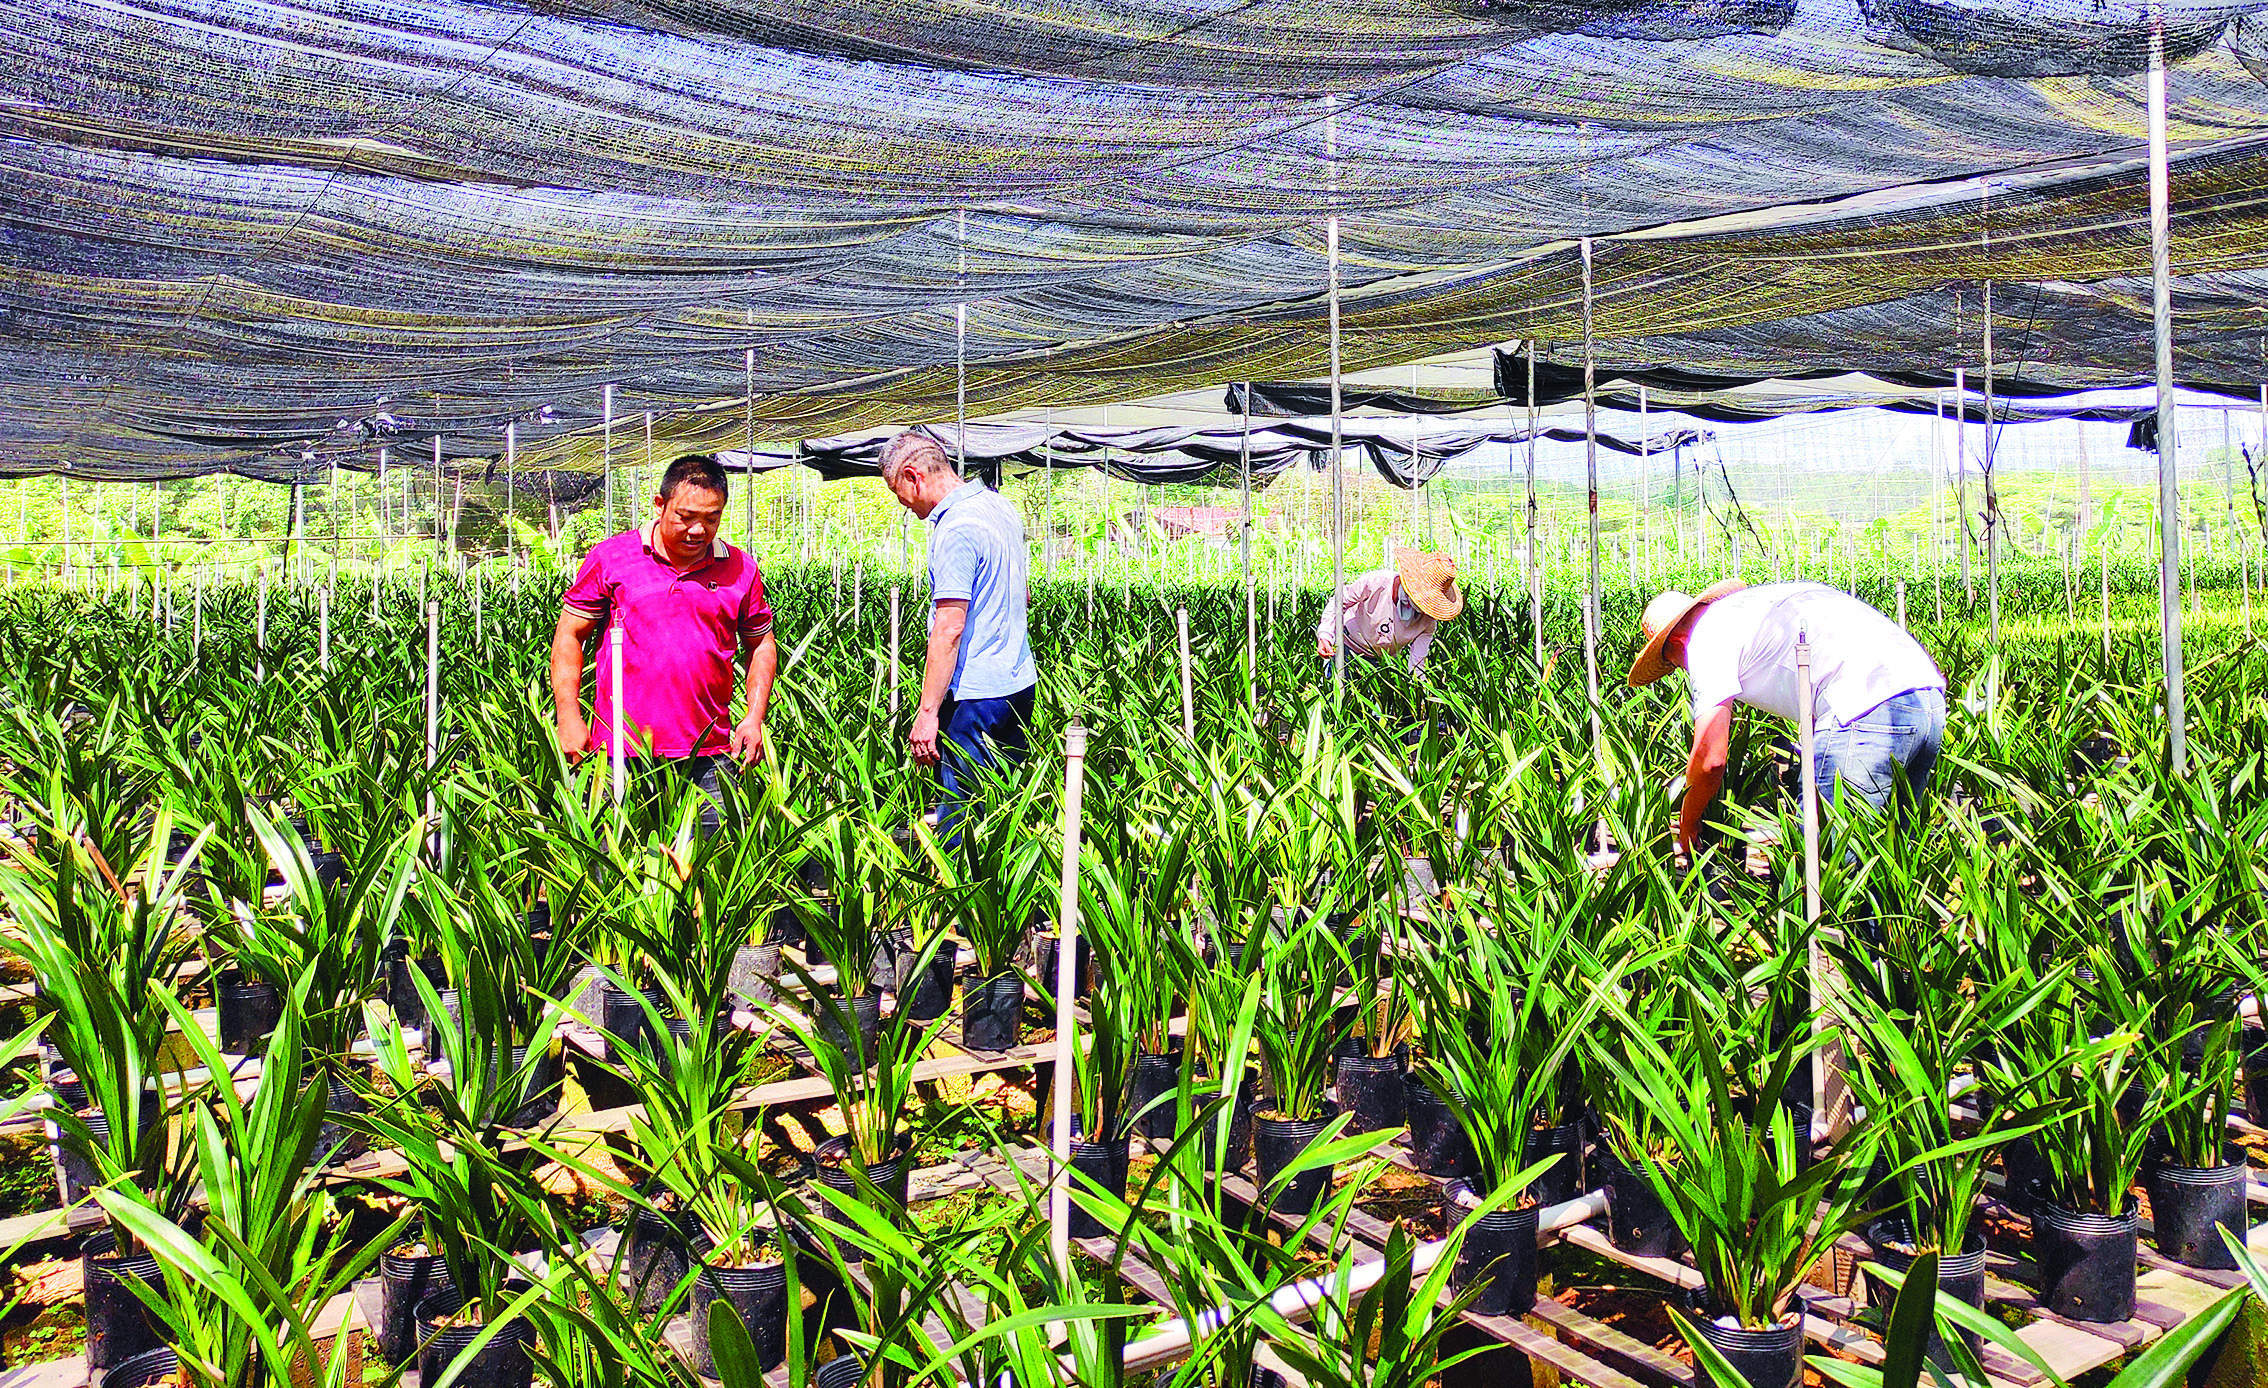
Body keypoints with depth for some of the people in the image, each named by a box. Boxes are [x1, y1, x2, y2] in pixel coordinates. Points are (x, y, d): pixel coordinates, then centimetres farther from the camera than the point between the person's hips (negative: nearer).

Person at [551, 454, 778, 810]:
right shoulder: (610, 557, 2)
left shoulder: (741, 570, 7)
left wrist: (755, 717, 6)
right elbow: (569, 635, 6)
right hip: (618, 752, -1)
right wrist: (568, 717, -1)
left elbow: (762, 644, 17)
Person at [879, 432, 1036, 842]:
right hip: (1019, 683, 10)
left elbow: (949, 629, -23)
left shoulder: (955, 528, -18)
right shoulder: (1001, 506, 11)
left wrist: (927, 711, -22)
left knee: (959, 813, -3)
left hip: (975, 696, -10)